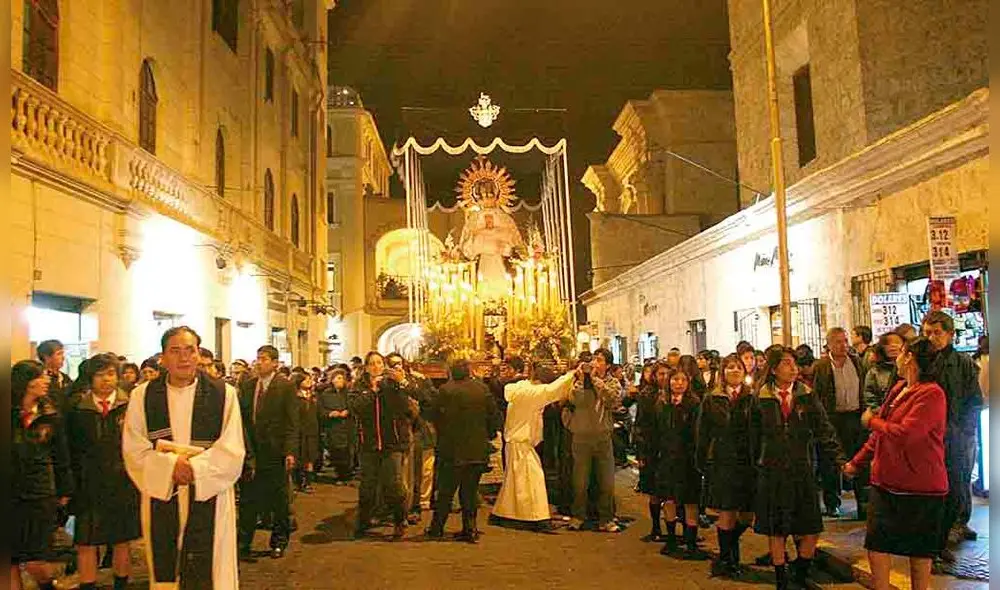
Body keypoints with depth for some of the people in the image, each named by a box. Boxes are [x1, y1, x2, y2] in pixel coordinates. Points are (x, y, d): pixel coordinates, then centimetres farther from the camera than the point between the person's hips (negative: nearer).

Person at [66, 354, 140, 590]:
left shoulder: (130, 405, -2)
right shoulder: (78, 409, 2)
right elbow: (71, 450, 4)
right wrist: (74, 481, -1)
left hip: (124, 485, 0)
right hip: (89, 488, 1)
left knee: (122, 543, 10)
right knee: (86, 544, 2)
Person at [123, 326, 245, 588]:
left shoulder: (223, 394, -2)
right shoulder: (142, 396, 4)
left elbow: (232, 451, -5)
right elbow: (134, 451, -1)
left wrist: (194, 467, -18)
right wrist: (170, 465, -16)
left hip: (210, 496, -2)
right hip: (161, 496, 2)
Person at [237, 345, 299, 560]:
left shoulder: (286, 386, -5)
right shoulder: (247, 385, 9)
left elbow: (292, 422, -8)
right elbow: (242, 418, 8)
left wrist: (290, 451, -15)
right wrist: (244, 449, 0)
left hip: (275, 453, -3)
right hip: (251, 452, 4)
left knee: (279, 500, 8)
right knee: (247, 500, 8)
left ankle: (278, 542, 22)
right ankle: (243, 543, 18)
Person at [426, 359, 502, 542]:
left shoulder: (445, 390, -9)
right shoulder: (483, 389, -3)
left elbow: (433, 416, -3)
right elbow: (495, 416, 0)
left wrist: (442, 434, 14)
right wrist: (488, 436, 13)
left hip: (452, 449, -2)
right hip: (477, 450, 2)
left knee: (445, 491, 10)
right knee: (470, 491, 11)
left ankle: (437, 528, 16)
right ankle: (470, 529, 11)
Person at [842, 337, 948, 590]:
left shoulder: (931, 394, -19)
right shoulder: (898, 389, 9)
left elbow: (904, 435, -29)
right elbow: (880, 434, 19)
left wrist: (872, 421, -13)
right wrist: (857, 462, 19)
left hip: (920, 486, -8)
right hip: (886, 481, 8)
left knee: (919, 549, 9)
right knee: (876, 543, 10)